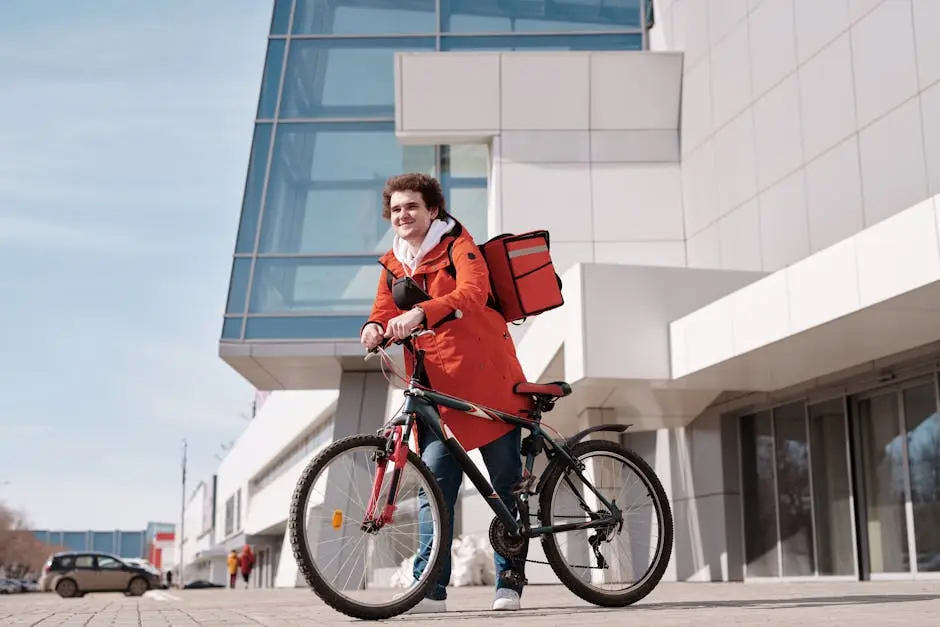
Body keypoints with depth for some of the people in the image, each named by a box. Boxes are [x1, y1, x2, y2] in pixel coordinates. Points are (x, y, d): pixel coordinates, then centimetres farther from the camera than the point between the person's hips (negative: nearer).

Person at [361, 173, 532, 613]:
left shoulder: (458, 244, -3)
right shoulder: (392, 265, 15)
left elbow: (473, 292, -21)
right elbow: (384, 311, 5)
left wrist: (420, 313, -36)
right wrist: (375, 328, -20)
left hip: (486, 378, -4)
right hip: (435, 387, 4)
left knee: (506, 483, 2)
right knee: (436, 484, -5)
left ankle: (510, 581, 13)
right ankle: (431, 588, -3)